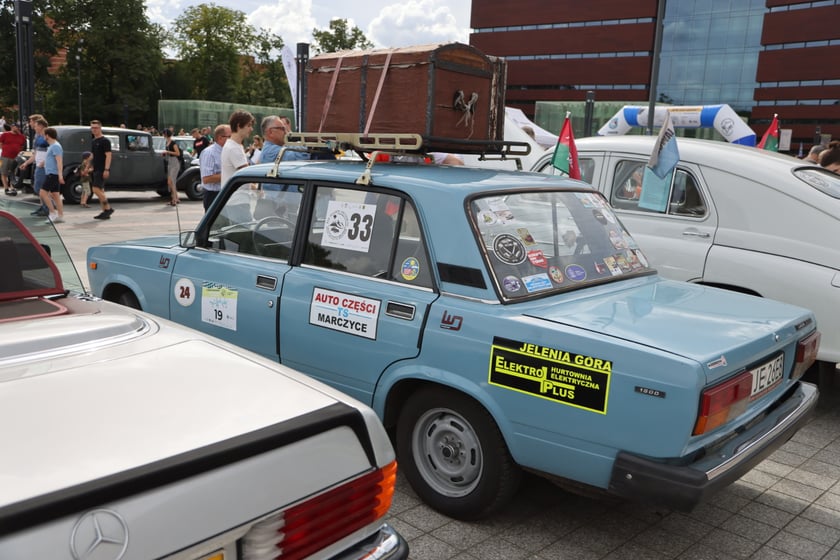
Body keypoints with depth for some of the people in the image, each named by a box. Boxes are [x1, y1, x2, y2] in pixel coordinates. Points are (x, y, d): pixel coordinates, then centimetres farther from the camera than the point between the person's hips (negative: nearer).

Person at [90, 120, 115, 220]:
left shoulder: (105, 141, -9)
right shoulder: (93, 141, 17)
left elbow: (108, 155, -15)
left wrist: (106, 169, -22)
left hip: (102, 170, -9)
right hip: (95, 170, 9)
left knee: (96, 189, -16)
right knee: (100, 190, 8)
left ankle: (108, 208, -7)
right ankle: (105, 212, 11)